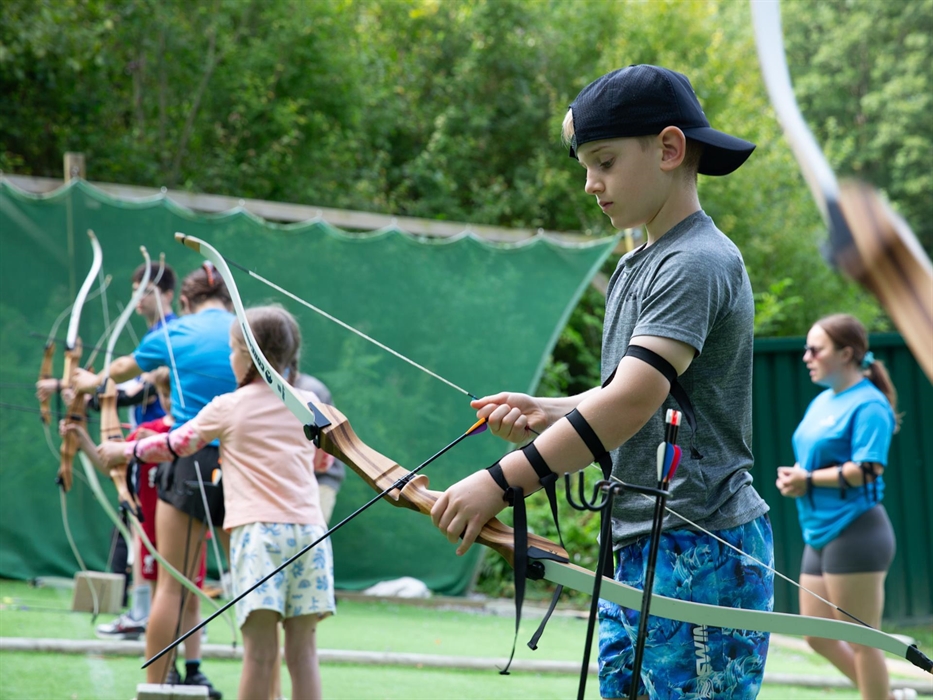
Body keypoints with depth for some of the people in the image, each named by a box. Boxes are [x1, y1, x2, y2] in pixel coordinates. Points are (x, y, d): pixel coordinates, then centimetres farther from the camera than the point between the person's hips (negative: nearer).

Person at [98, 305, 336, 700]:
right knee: (303, 648, 2)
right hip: (310, 529, 3)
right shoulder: (309, 404, 15)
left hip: (258, 529, -3)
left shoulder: (227, 408, 6)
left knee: (260, 650, -7)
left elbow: (175, 444, 17)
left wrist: (125, 450, 34)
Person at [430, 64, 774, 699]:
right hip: (640, 551, 10)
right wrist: (545, 414, 2)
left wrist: (502, 481, -24)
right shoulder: (637, 267, 18)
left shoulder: (699, 262, -13)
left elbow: (634, 400, -23)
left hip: (700, 551, -9)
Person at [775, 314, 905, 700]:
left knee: (860, 640, -2)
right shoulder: (822, 402, 15)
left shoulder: (868, 405, -12)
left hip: (854, 533, -10)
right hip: (820, 534, 10)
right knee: (819, 638, 11)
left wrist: (810, 480, -17)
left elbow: (868, 469, -22)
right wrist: (793, 477, 0)